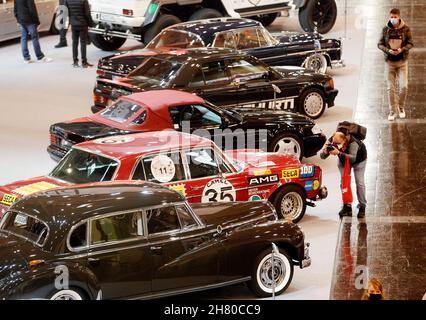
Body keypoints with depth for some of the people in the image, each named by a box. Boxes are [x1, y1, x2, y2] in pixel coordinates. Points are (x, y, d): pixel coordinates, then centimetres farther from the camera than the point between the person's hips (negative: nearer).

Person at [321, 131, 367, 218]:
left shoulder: (353, 143, -44)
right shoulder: (332, 142, -30)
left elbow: (352, 158, -56)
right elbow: (322, 156, -26)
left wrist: (339, 153, -68)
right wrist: (325, 151, -50)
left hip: (358, 160, -4)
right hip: (343, 160, 4)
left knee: (359, 182, -8)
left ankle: (362, 206, 5)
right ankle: (347, 206, 6)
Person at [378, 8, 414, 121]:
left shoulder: (406, 29, -4)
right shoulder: (386, 29, -2)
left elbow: (410, 43, 0)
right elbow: (380, 44, 2)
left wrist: (402, 49, -18)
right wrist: (388, 50, -16)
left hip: (402, 61, -1)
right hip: (390, 62, 1)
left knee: (404, 86, -7)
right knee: (390, 88, 1)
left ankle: (401, 107, 18)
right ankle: (392, 112, 10)